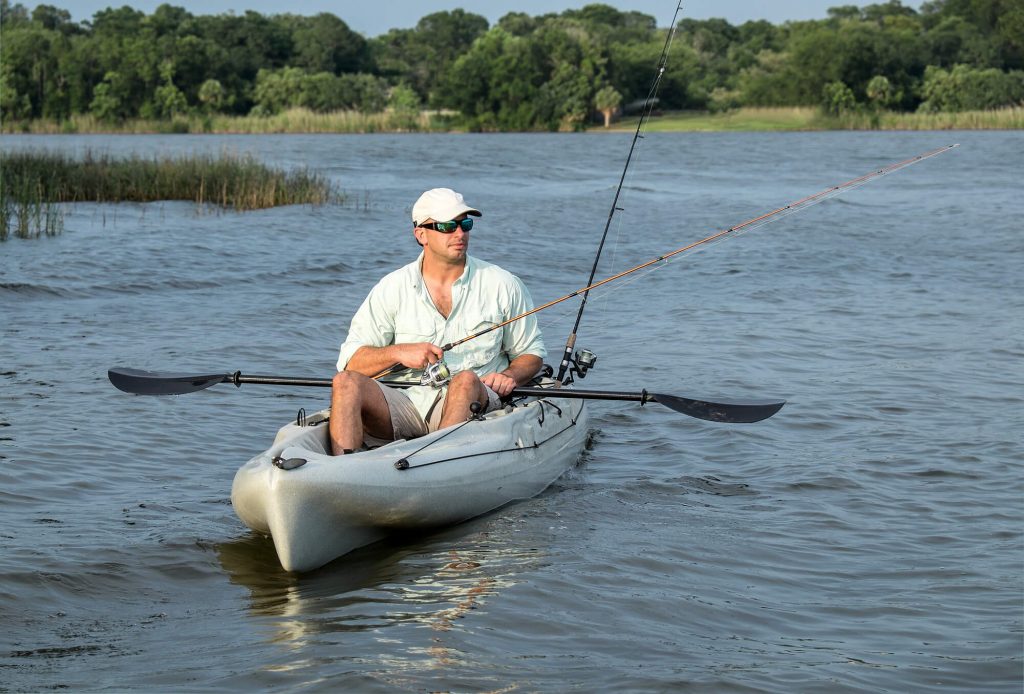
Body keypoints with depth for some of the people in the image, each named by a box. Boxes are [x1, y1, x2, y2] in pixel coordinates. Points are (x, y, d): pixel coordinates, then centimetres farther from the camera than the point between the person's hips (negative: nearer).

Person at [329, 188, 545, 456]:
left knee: (465, 380, -36)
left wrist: (510, 376, -6)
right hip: (407, 402, 1)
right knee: (346, 383, -26)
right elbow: (349, 361, 3)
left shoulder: (503, 285, 8)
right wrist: (398, 353, -14)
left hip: (469, 404, -1)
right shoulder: (392, 288, 6)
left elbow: (531, 353, 17)